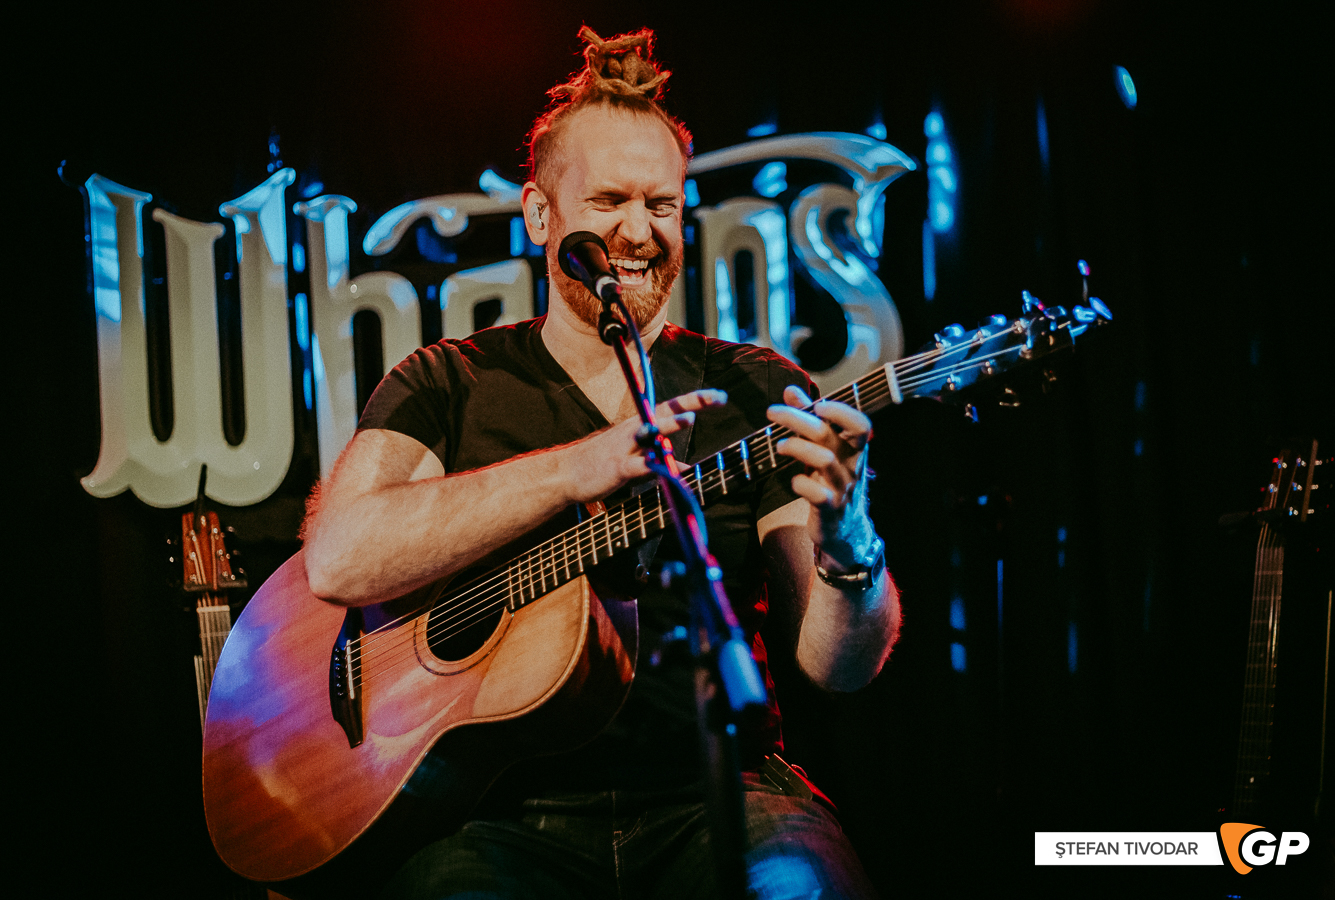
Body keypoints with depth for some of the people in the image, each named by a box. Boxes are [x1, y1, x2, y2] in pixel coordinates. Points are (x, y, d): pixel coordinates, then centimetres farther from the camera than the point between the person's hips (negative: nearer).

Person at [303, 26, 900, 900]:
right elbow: (337, 560, -12)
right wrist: (577, 466, -19)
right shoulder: (447, 385, 8)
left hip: (714, 795, 1)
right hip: (508, 811, 0)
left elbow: (839, 664, -1)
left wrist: (846, 543, -24)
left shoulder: (756, 392, 7)